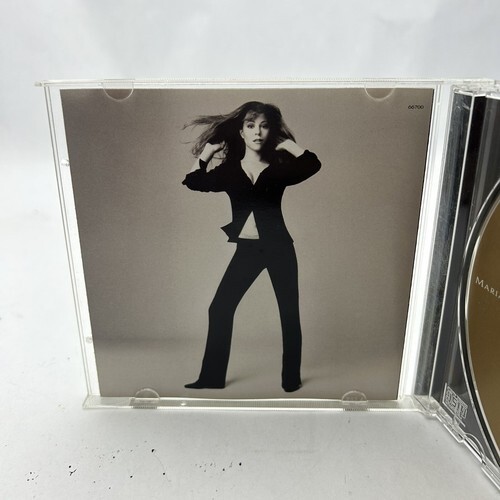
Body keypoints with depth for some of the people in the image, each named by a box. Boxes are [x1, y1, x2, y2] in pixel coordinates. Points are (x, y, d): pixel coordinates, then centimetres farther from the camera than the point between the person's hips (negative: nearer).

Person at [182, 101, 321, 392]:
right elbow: (193, 182, -13)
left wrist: (288, 143, -6)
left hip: (279, 247, -1)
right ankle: (212, 377, 17)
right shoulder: (229, 169, 5)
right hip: (246, 249, 2)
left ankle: (292, 378, 23)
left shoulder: (279, 167, 2)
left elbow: (313, 165, -19)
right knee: (220, 309, 2)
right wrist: (209, 150, -4)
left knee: (289, 313, 6)